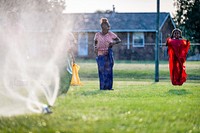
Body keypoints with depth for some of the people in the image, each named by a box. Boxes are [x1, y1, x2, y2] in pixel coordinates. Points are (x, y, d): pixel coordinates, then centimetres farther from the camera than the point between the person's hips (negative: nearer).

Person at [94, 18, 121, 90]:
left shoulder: (111, 34, 2)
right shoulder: (97, 35, 4)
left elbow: (119, 40, 7)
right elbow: (95, 43, 17)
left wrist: (114, 42, -13)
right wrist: (95, 47, -5)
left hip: (108, 54, 0)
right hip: (100, 54, 0)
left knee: (109, 70, -3)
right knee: (101, 70, -3)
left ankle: (109, 86, 1)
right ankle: (102, 86, 0)